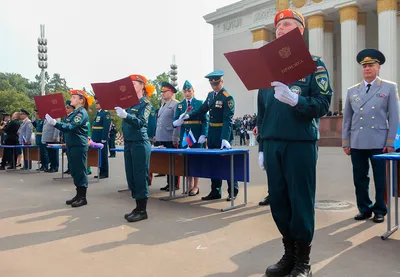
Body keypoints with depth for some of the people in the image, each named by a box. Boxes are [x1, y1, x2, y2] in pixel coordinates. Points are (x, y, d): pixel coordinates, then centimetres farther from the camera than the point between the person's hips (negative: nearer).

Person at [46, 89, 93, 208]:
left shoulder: (82, 112, -12)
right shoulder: (75, 112, 17)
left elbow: (71, 127, -26)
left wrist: (55, 123, -36)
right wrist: (54, 122, 14)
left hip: (79, 146, -10)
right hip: (72, 146, 10)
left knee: (80, 171, -4)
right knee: (74, 171, 12)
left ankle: (83, 198, 2)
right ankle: (78, 195, 20)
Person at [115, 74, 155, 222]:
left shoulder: (146, 103, -6)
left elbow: (140, 122, -21)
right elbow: (126, 121, 17)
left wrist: (125, 115, -35)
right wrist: (118, 111, 2)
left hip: (140, 144, -8)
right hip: (128, 143, 8)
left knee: (140, 177, -4)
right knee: (131, 177, 10)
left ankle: (142, 210, 4)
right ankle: (138, 207, 20)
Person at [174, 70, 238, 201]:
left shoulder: (228, 98, -14)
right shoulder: (210, 95, 9)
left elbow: (228, 120, -22)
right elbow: (202, 110, 15)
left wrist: (225, 139, -31)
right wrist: (187, 116, -1)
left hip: (223, 134, -7)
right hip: (212, 133, 8)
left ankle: (233, 191, 13)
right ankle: (215, 191, 21)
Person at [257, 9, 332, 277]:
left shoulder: (314, 63, 2)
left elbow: (323, 104, -7)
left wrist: (294, 99, -26)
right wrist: (262, 147, 13)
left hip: (301, 143, -4)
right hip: (272, 144, 5)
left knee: (301, 202, 0)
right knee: (278, 201, 8)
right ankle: (289, 254, 25)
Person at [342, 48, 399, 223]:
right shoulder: (352, 91, 12)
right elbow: (347, 119, 11)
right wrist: (345, 142, 6)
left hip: (379, 143, -2)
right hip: (357, 143, 3)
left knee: (380, 179, 5)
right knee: (360, 179, 7)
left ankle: (380, 211, 17)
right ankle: (364, 209, 20)